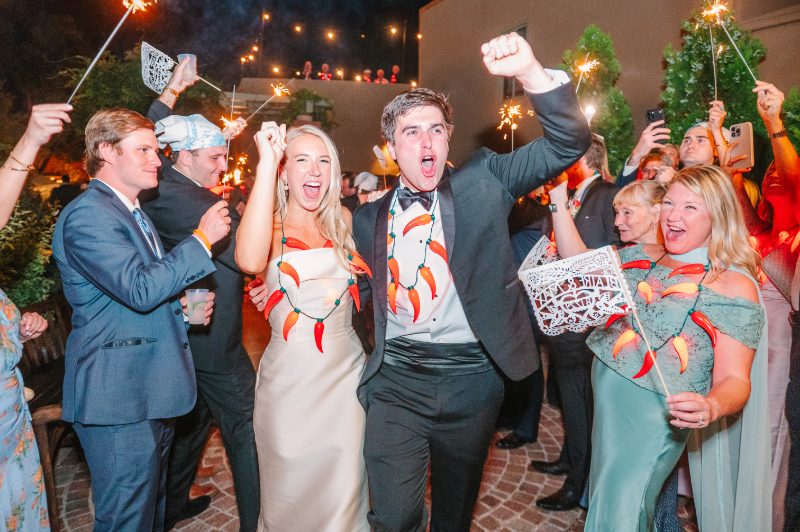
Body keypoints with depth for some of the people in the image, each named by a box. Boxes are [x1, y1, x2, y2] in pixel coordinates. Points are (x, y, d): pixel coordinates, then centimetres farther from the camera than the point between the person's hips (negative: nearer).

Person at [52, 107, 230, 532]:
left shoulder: (132, 212, 18)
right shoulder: (87, 215, -15)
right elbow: (140, 289, -26)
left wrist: (182, 307, 5)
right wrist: (202, 238, -20)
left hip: (151, 393, 10)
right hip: (119, 397, -10)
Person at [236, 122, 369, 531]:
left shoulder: (344, 221, 6)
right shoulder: (270, 225, -6)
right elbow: (249, 260, -29)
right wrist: (267, 161, -26)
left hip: (346, 371, 3)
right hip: (288, 378, -2)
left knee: (342, 489, 13)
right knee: (290, 488, 15)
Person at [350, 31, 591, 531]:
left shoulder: (483, 181, 0)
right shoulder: (370, 217, 6)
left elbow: (569, 142, -6)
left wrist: (531, 73, -21)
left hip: (471, 379, 0)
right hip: (396, 380, 1)